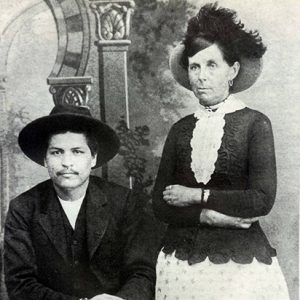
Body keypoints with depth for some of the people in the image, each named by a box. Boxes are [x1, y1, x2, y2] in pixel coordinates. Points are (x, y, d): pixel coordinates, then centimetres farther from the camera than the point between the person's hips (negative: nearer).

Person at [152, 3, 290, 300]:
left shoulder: (255, 123, -7)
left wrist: (196, 196, -10)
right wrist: (209, 216, -15)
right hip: (182, 259, 3)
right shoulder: (180, 129, 3)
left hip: (240, 260, -3)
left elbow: (262, 200, -15)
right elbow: (160, 204, 0)